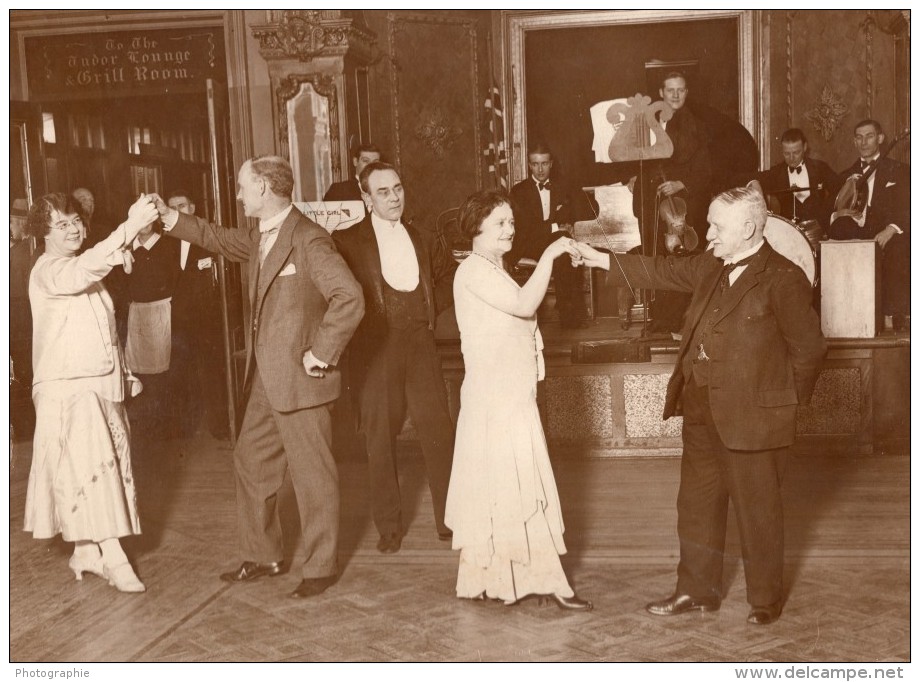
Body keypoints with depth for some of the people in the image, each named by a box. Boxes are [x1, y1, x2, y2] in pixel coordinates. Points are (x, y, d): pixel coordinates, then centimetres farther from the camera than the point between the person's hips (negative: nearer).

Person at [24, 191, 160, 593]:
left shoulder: (83, 271, 18)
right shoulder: (48, 270, -10)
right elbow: (86, 268, -34)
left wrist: (125, 373, 17)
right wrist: (130, 226, -42)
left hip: (103, 384, 8)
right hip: (67, 388, -8)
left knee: (104, 467, 9)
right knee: (90, 468, -13)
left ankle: (86, 552, 18)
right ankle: (113, 559, -12)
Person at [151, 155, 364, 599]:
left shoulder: (308, 239, -17)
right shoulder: (258, 237, 11)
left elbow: (350, 299, -25)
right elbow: (219, 238, 30)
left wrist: (321, 354, -20)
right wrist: (170, 218, 22)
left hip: (300, 380, -9)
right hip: (266, 380, 10)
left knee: (312, 473, 2)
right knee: (250, 463, 17)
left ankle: (321, 567, 16)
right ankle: (263, 557, 31)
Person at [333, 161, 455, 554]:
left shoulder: (417, 238, 14)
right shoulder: (347, 242, -1)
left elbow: (449, 273, 26)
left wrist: (433, 308, 13)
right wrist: (362, 324, -9)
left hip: (419, 345, 4)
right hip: (375, 351, -3)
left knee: (439, 432, 2)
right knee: (380, 440, 2)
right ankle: (389, 527, 15)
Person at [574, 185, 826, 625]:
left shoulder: (783, 279, -15)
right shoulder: (711, 266, 7)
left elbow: (809, 347, -11)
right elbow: (666, 272, 18)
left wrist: (787, 401, -4)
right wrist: (603, 260, 14)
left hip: (750, 415, -8)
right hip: (701, 407, 8)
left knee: (756, 509, 6)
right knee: (697, 502, 16)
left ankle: (766, 599, 24)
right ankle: (697, 590, 31)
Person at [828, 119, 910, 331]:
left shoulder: (899, 172, 11)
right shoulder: (846, 175, 23)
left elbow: (906, 210, -3)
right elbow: (828, 212, 17)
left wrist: (890, 229, -22)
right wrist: (838, 214, -8)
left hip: (886, 241, -4)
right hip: (854, 241, 4)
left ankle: (892, 317, -26)